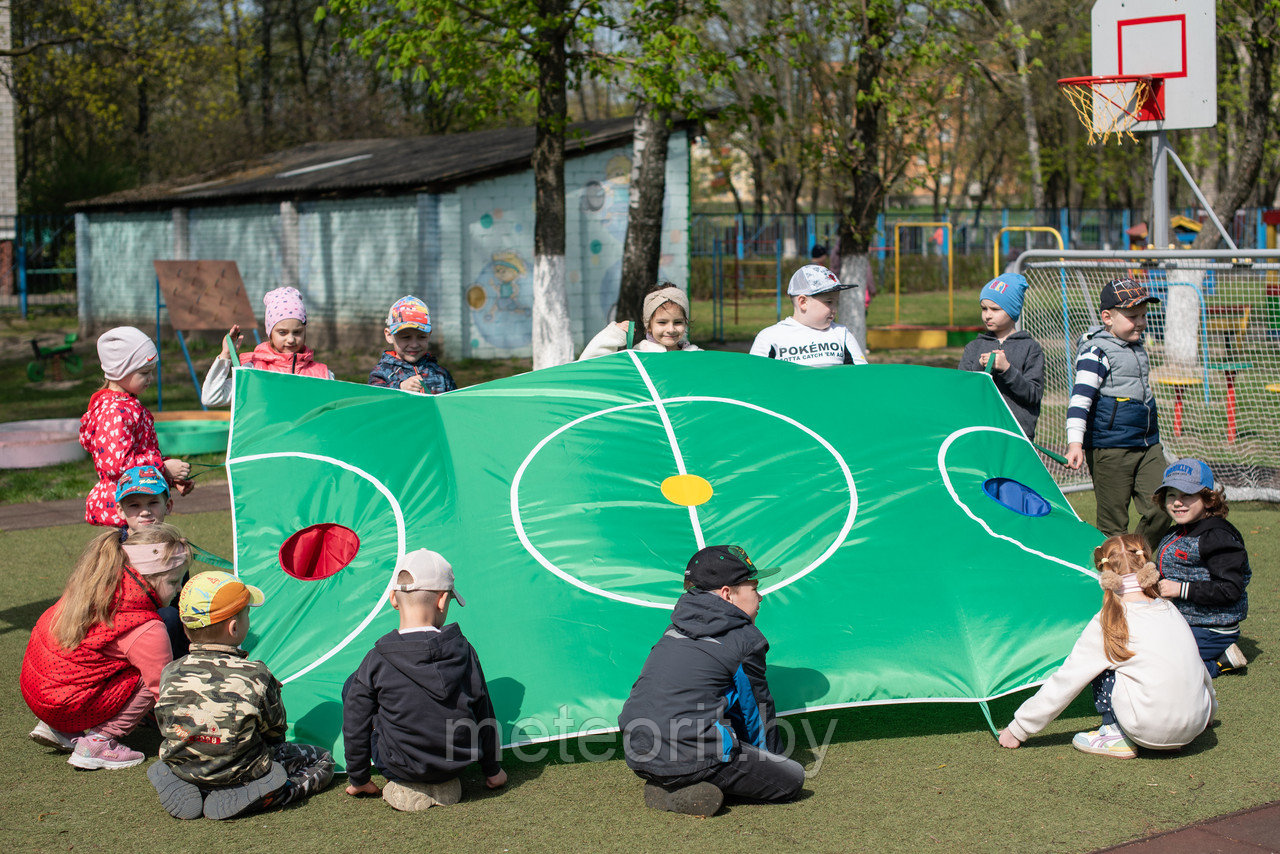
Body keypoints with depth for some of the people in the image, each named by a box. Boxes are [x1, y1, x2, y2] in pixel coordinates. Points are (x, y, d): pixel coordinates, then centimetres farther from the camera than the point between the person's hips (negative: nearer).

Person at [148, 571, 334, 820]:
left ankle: (187, 794, 10)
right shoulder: (254, 677, -22)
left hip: (181, 770, 6)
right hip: (240, 772, -6)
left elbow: (167, 727, 3)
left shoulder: (170, 675, -11)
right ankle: (242, 798, -6)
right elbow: (275, 730, -8)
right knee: (322, 760, 10)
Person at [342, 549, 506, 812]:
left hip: (402, 767, -3)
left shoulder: (377, 662, -15)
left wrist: (358, 779, 12)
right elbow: (484, 714, 3)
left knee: (354, 686, 13)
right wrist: (492, 770, 18)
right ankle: (444, 784, 22)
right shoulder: (462, 650, -8)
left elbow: (355, 725, -5)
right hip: (456, 765, 3)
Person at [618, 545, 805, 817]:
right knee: (793, 777, 4)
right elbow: (757, 708, 10)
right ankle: (696, 790, -10)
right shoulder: (746, 639, -2)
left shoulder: (676, 628, 19)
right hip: (689, 757, -8)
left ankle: (663, 786, 10)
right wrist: (771, 756, 29)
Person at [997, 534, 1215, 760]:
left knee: (1100, 667, 9)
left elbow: (1065, 682, -1)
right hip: (1196, 725, 5)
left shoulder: (1107, 624, -5)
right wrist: (1209, 710, 42)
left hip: (1152, 731, -5)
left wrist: (1018, 729, 8)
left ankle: (1115, 736, 7)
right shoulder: (1170, 610, 9)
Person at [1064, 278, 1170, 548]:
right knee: (1113, 521, -2)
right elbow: (1080, 398, -20)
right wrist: (1075, 442, -31)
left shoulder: (1136, 347, 15)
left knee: (1160, 510, 0)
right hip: (1109, 448, -8)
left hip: (1148, 445, 8)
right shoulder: (1097, 353, -12)